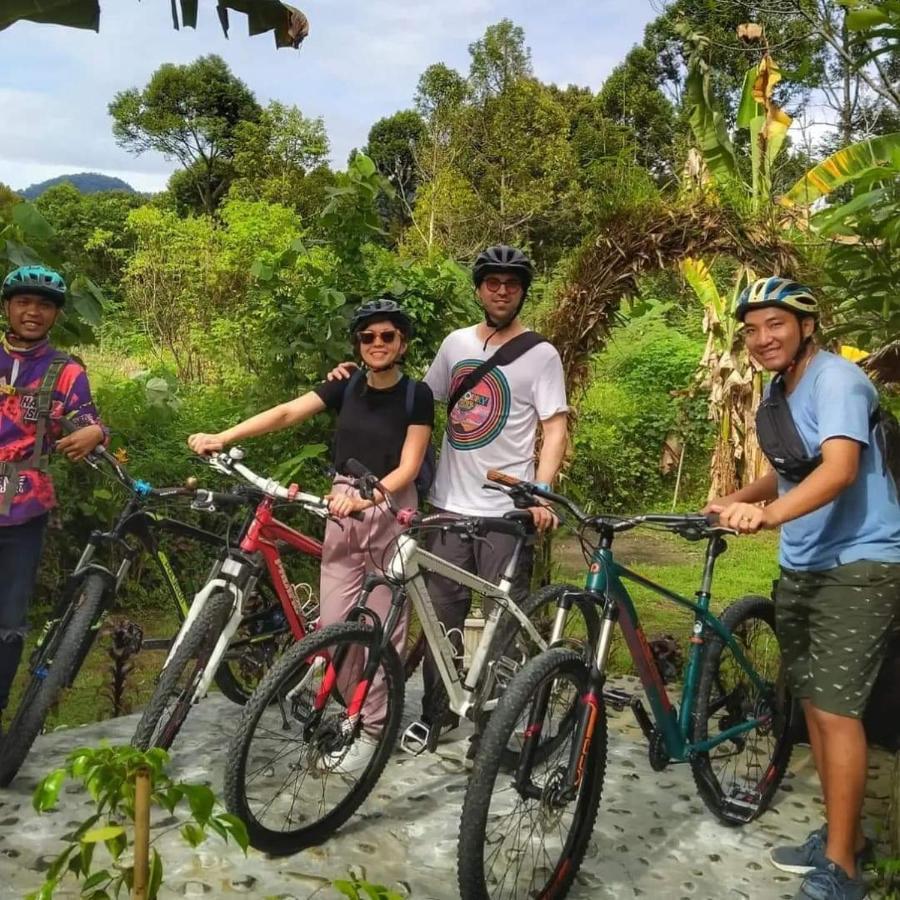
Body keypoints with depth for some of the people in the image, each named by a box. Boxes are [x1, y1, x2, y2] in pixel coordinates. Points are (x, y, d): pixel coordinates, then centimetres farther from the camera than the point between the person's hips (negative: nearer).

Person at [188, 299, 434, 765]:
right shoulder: (346, 387, 4)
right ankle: (359, 704, 24)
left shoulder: (417, 395, -6)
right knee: (334, 621, 2)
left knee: (384, 624, 2)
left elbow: (408, 468, -13)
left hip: (392, 510, -3)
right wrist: (221, 437, -20)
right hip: (343, 507, 4)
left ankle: (371, 725, 15)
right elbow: (286, 412, -8)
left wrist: (366, 498, -32)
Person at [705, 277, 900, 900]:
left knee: (836, 708, -9)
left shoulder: (837, 380, -17)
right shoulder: (777, 393, 11)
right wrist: (739, 499, 4)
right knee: (812, 703, 14)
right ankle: (845, 836, 29)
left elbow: (839, 469, -32)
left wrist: (768, 515, -47)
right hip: (801, 566, 9)